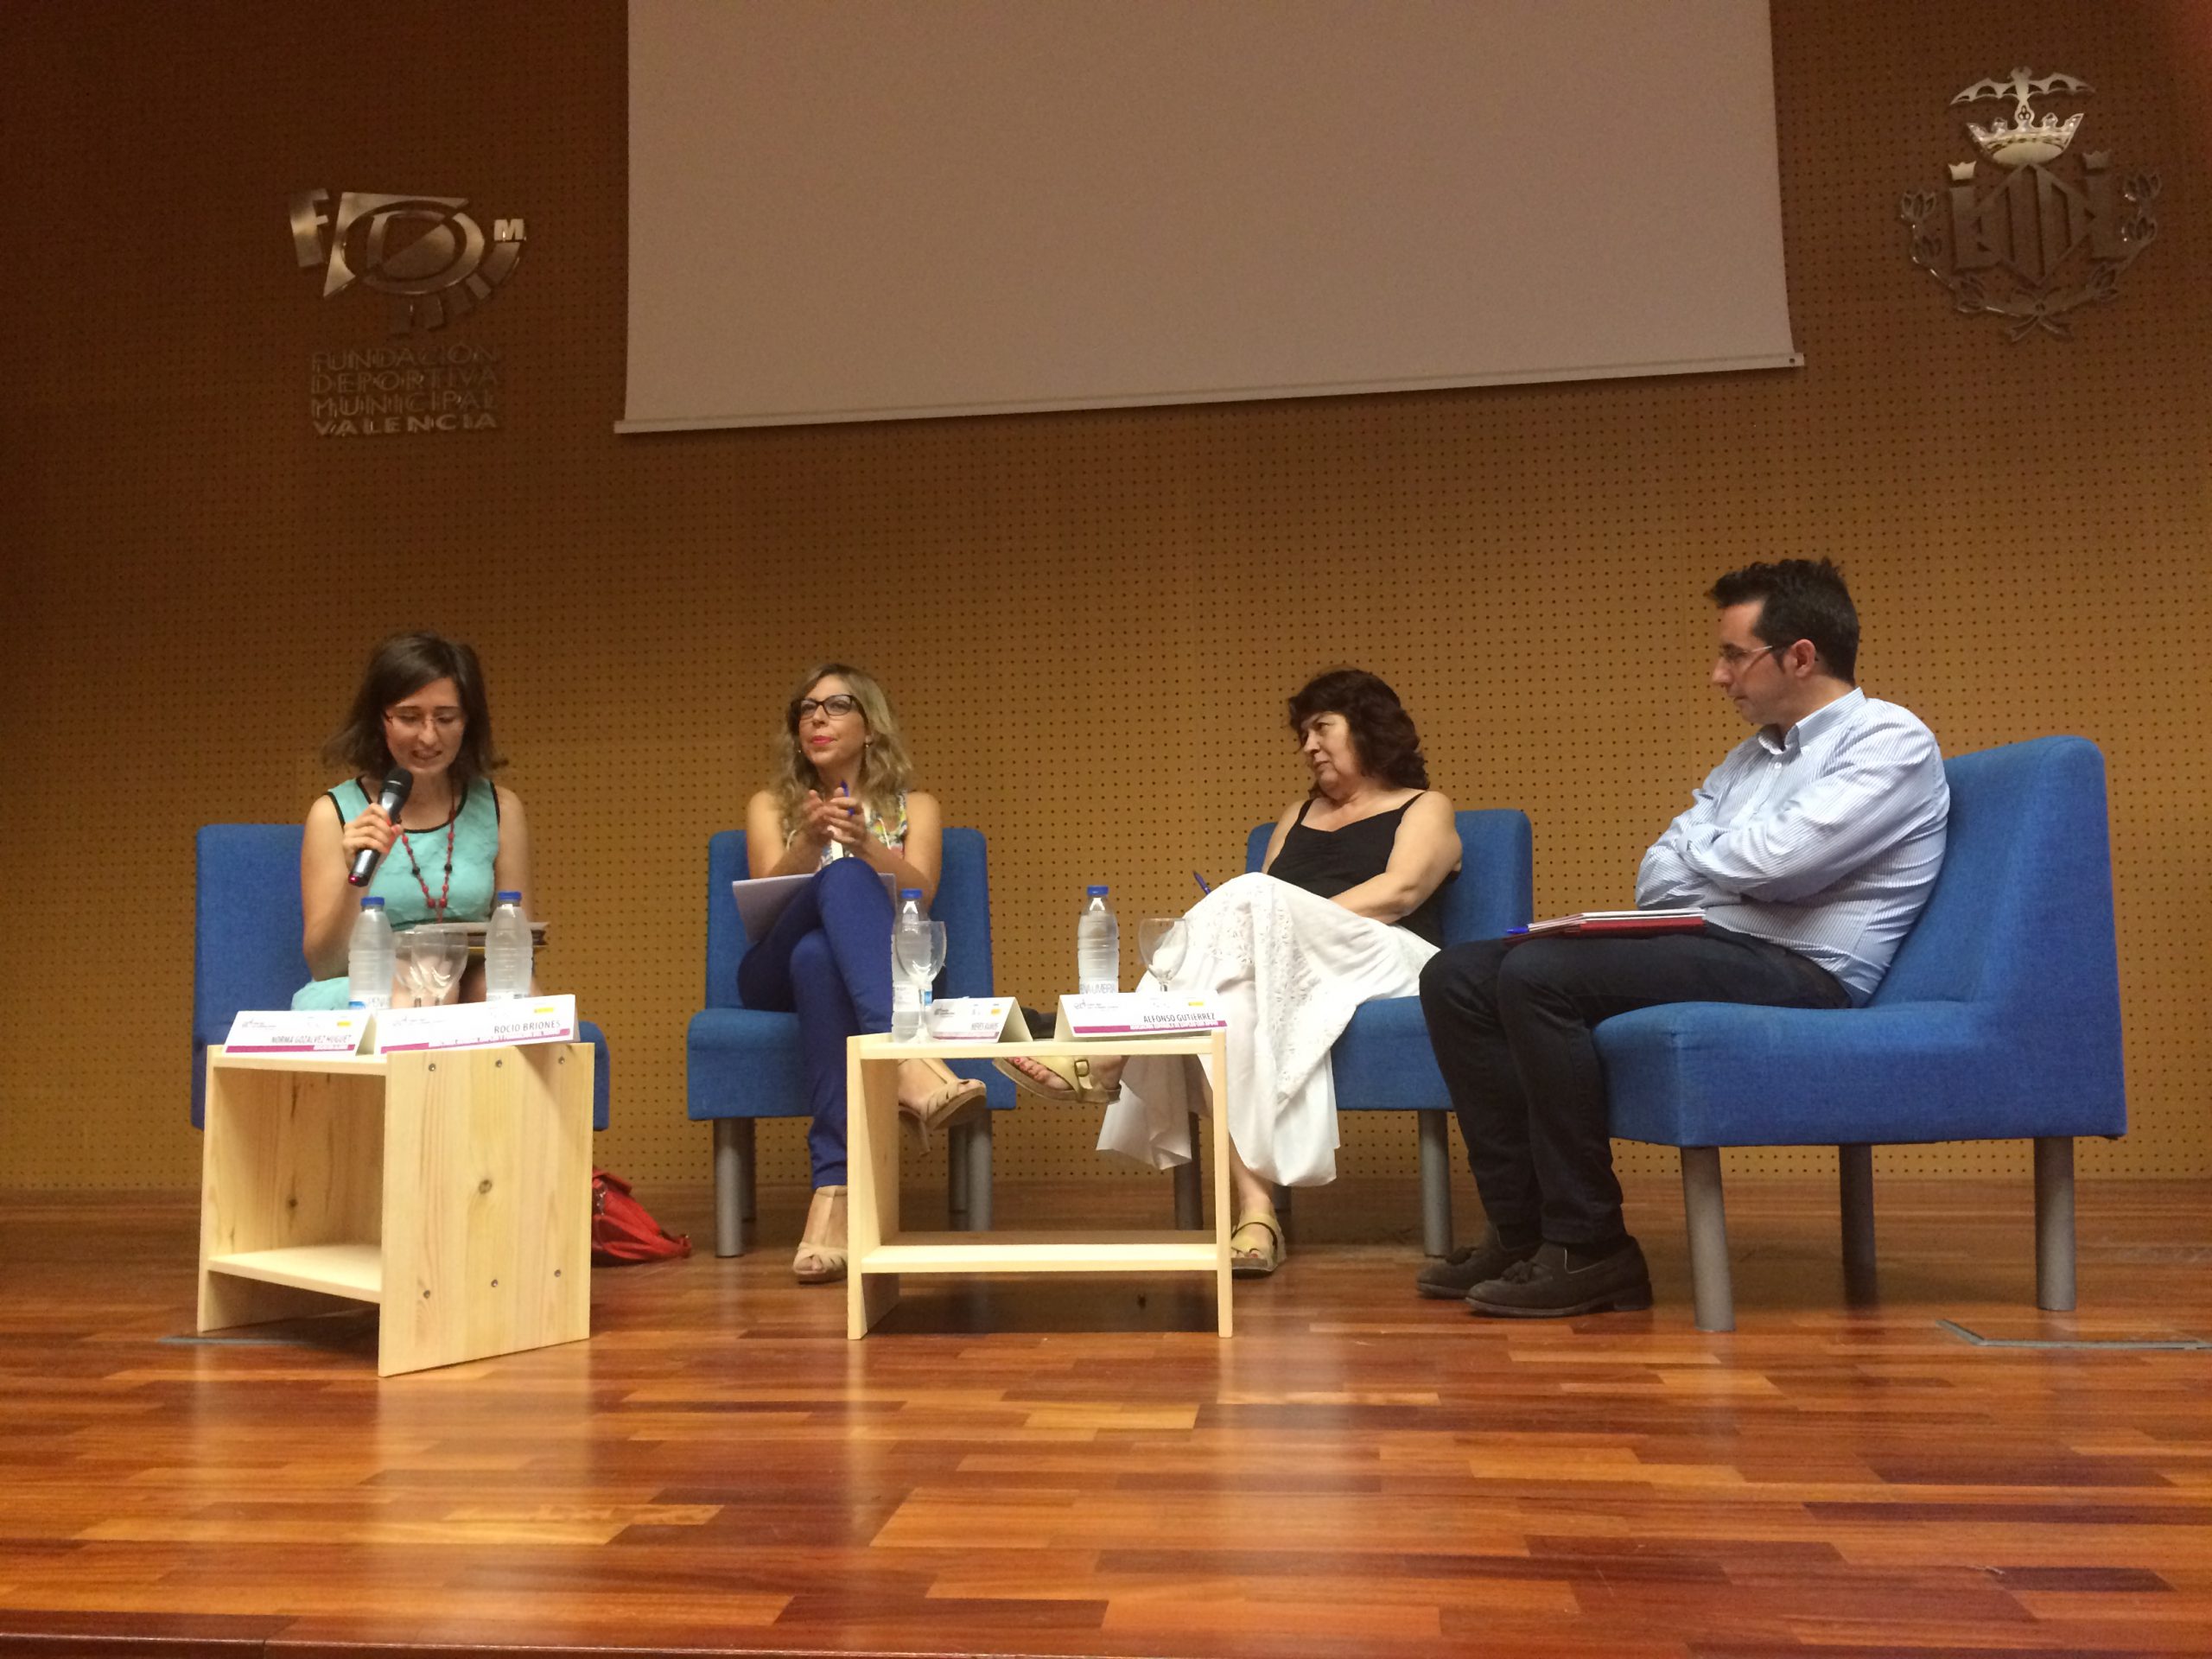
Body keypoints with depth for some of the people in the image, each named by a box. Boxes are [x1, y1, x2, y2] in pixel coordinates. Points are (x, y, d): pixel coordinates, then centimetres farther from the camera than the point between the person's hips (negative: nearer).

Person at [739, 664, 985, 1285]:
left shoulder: (914, 807, 19)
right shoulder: (771, 806, 21)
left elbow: (919, 895, -2)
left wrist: (864, 843, -21)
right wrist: (810, 839, -21)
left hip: (878, 971, 0)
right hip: (781, 973, 0)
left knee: (819, 953, -40)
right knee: (843, 880, -35)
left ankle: (836, 1189, -54)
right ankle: (908, 1061, -60)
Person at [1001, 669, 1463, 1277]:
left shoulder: (1425, 809, 19)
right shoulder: (1297, 814, 35)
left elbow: (1400, 891, -2)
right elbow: (1258, 922, 21)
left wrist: (1295, 923, -13)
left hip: (1385, 965, -4)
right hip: (1279, 963, 4)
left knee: (1255, 901, -33)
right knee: (1224, 1001, -34)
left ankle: (1103, 1062, -39)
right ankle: (1255, 1210, -44)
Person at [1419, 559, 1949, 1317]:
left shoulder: (1891, 742, -4)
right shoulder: (1751, 755, 22)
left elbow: (1777, 861, -19)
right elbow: (1657, 876, 14)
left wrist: (1693, 856, 2)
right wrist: (1728, 867, -8)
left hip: (1800, 972, -9)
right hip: (1708, 952, 9)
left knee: (1538, 974, -28)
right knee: (1458, 976, -3)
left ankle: (1588, 1249, -19)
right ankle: (1521, 1230, -4)